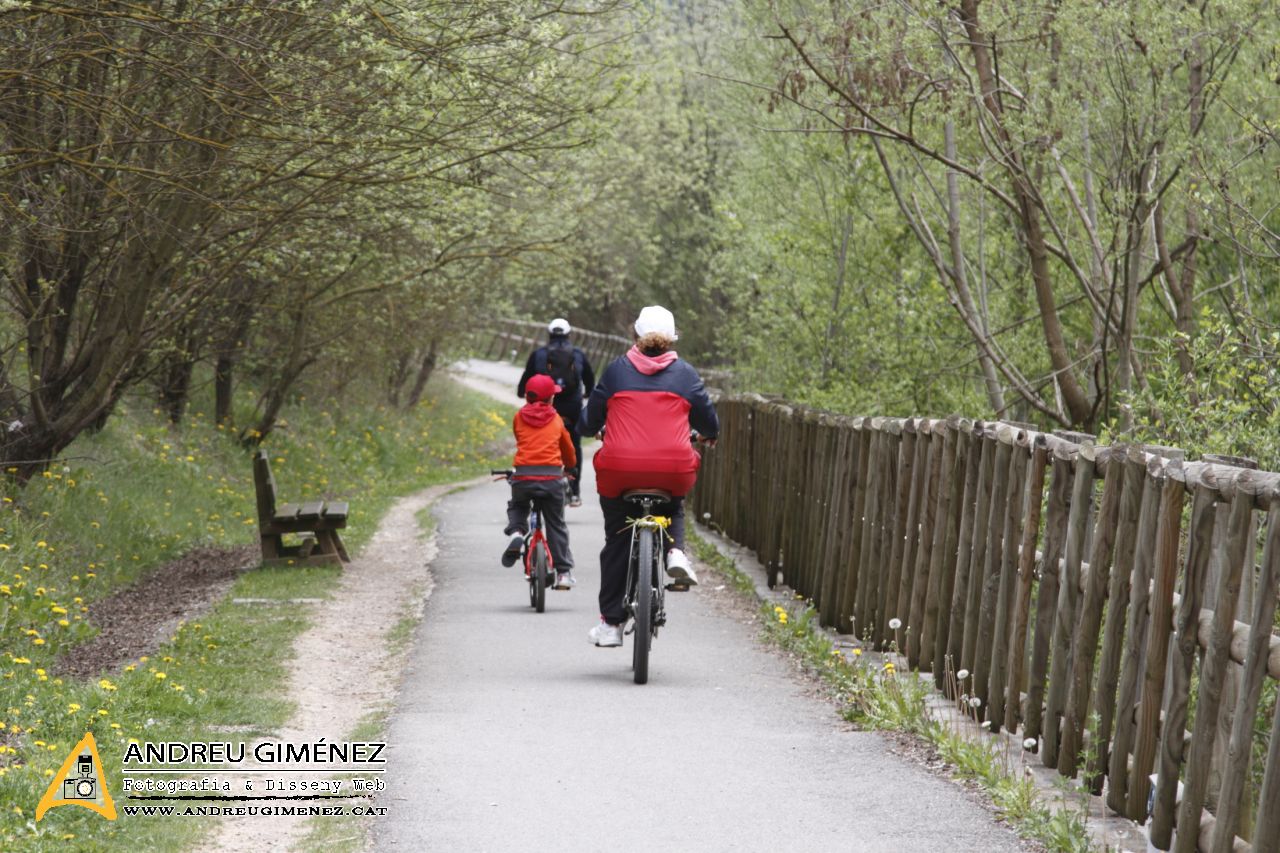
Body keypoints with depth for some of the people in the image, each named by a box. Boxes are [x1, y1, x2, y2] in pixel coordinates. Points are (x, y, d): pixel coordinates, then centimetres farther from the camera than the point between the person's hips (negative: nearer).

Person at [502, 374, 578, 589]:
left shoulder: (519, 417, 10)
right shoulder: (556, 420, 12)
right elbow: (568, 450, 22)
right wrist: (569, 466, 44)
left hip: (523, 476, 0)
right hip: (552, 476, 0)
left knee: (516, 508, 29)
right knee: (556, 524, 13)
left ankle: (516, 532, -2)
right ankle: (563, 571, 10)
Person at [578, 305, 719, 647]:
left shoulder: (617, 369, 8)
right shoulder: (684, 373, 8)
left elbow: (589, 421, 13)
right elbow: (708, 422, 14)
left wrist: (587, 426, 37)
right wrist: (709, 434, 38)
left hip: (620, 469, 0)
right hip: (673, 470, 0)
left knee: (617, 543, 15)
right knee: (673, 508, 34)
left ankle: (610, 623, 16)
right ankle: (675, 551, 3)